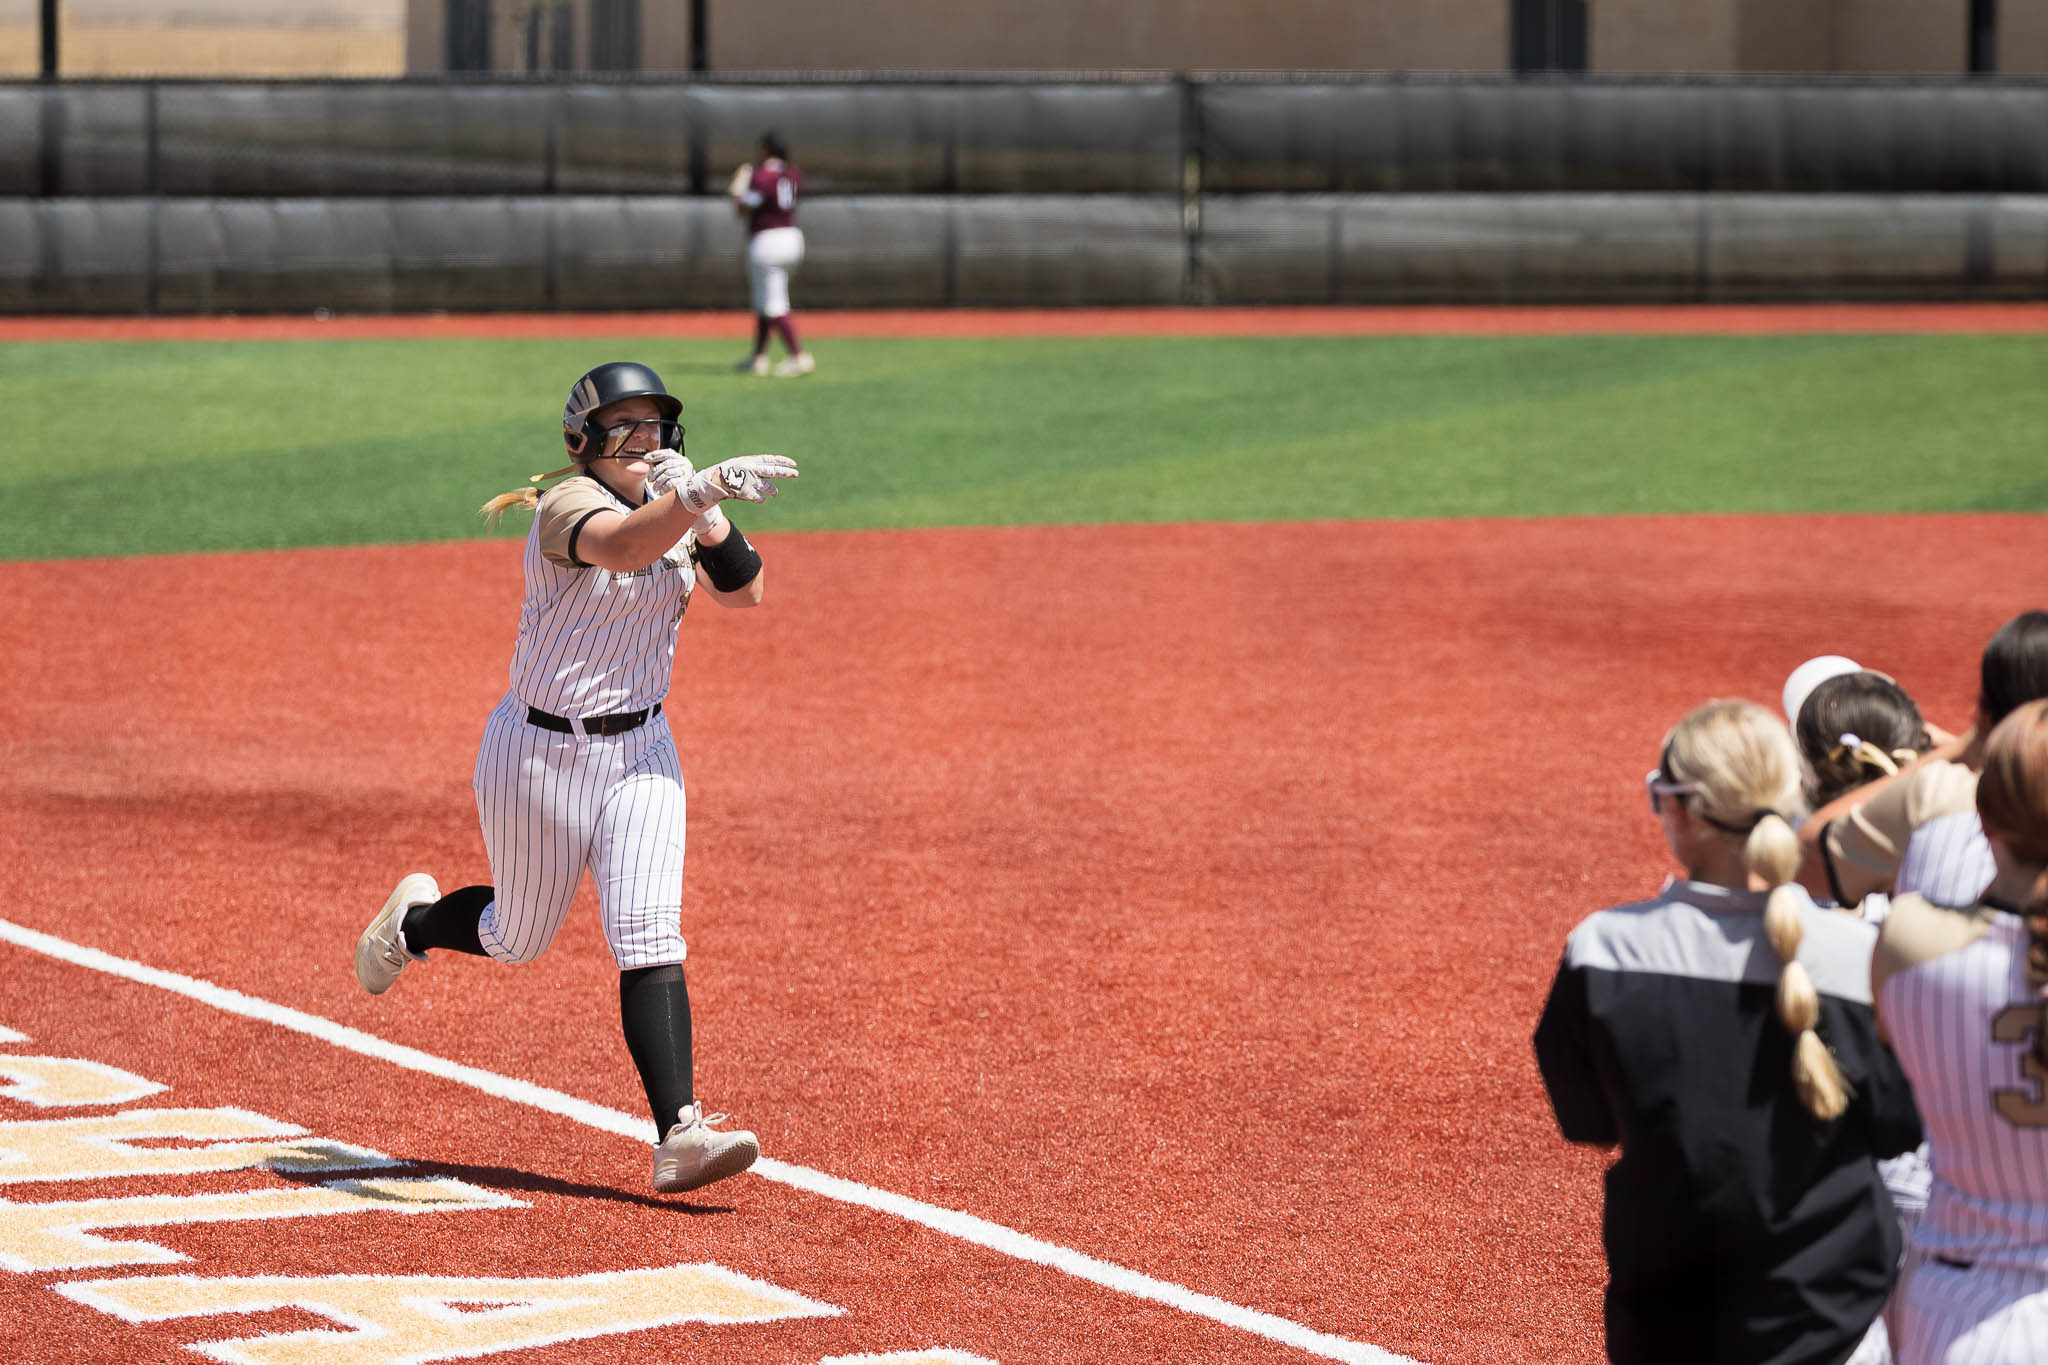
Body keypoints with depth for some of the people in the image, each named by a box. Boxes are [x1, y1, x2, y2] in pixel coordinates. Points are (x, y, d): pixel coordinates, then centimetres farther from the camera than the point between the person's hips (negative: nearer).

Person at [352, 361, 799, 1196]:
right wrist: (704, 490, -59)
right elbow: (621, 548, -42)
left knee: (650, 940, -10)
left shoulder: (669, 508, 4)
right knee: (518, 938, 14)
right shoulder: (571, 504, -19)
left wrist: (710, 516, -20)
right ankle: (413, 922, 49)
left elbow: (741, 590, -4)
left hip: (641, 751, 5)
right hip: (541, 752, -5)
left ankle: (680, 1134, -19)